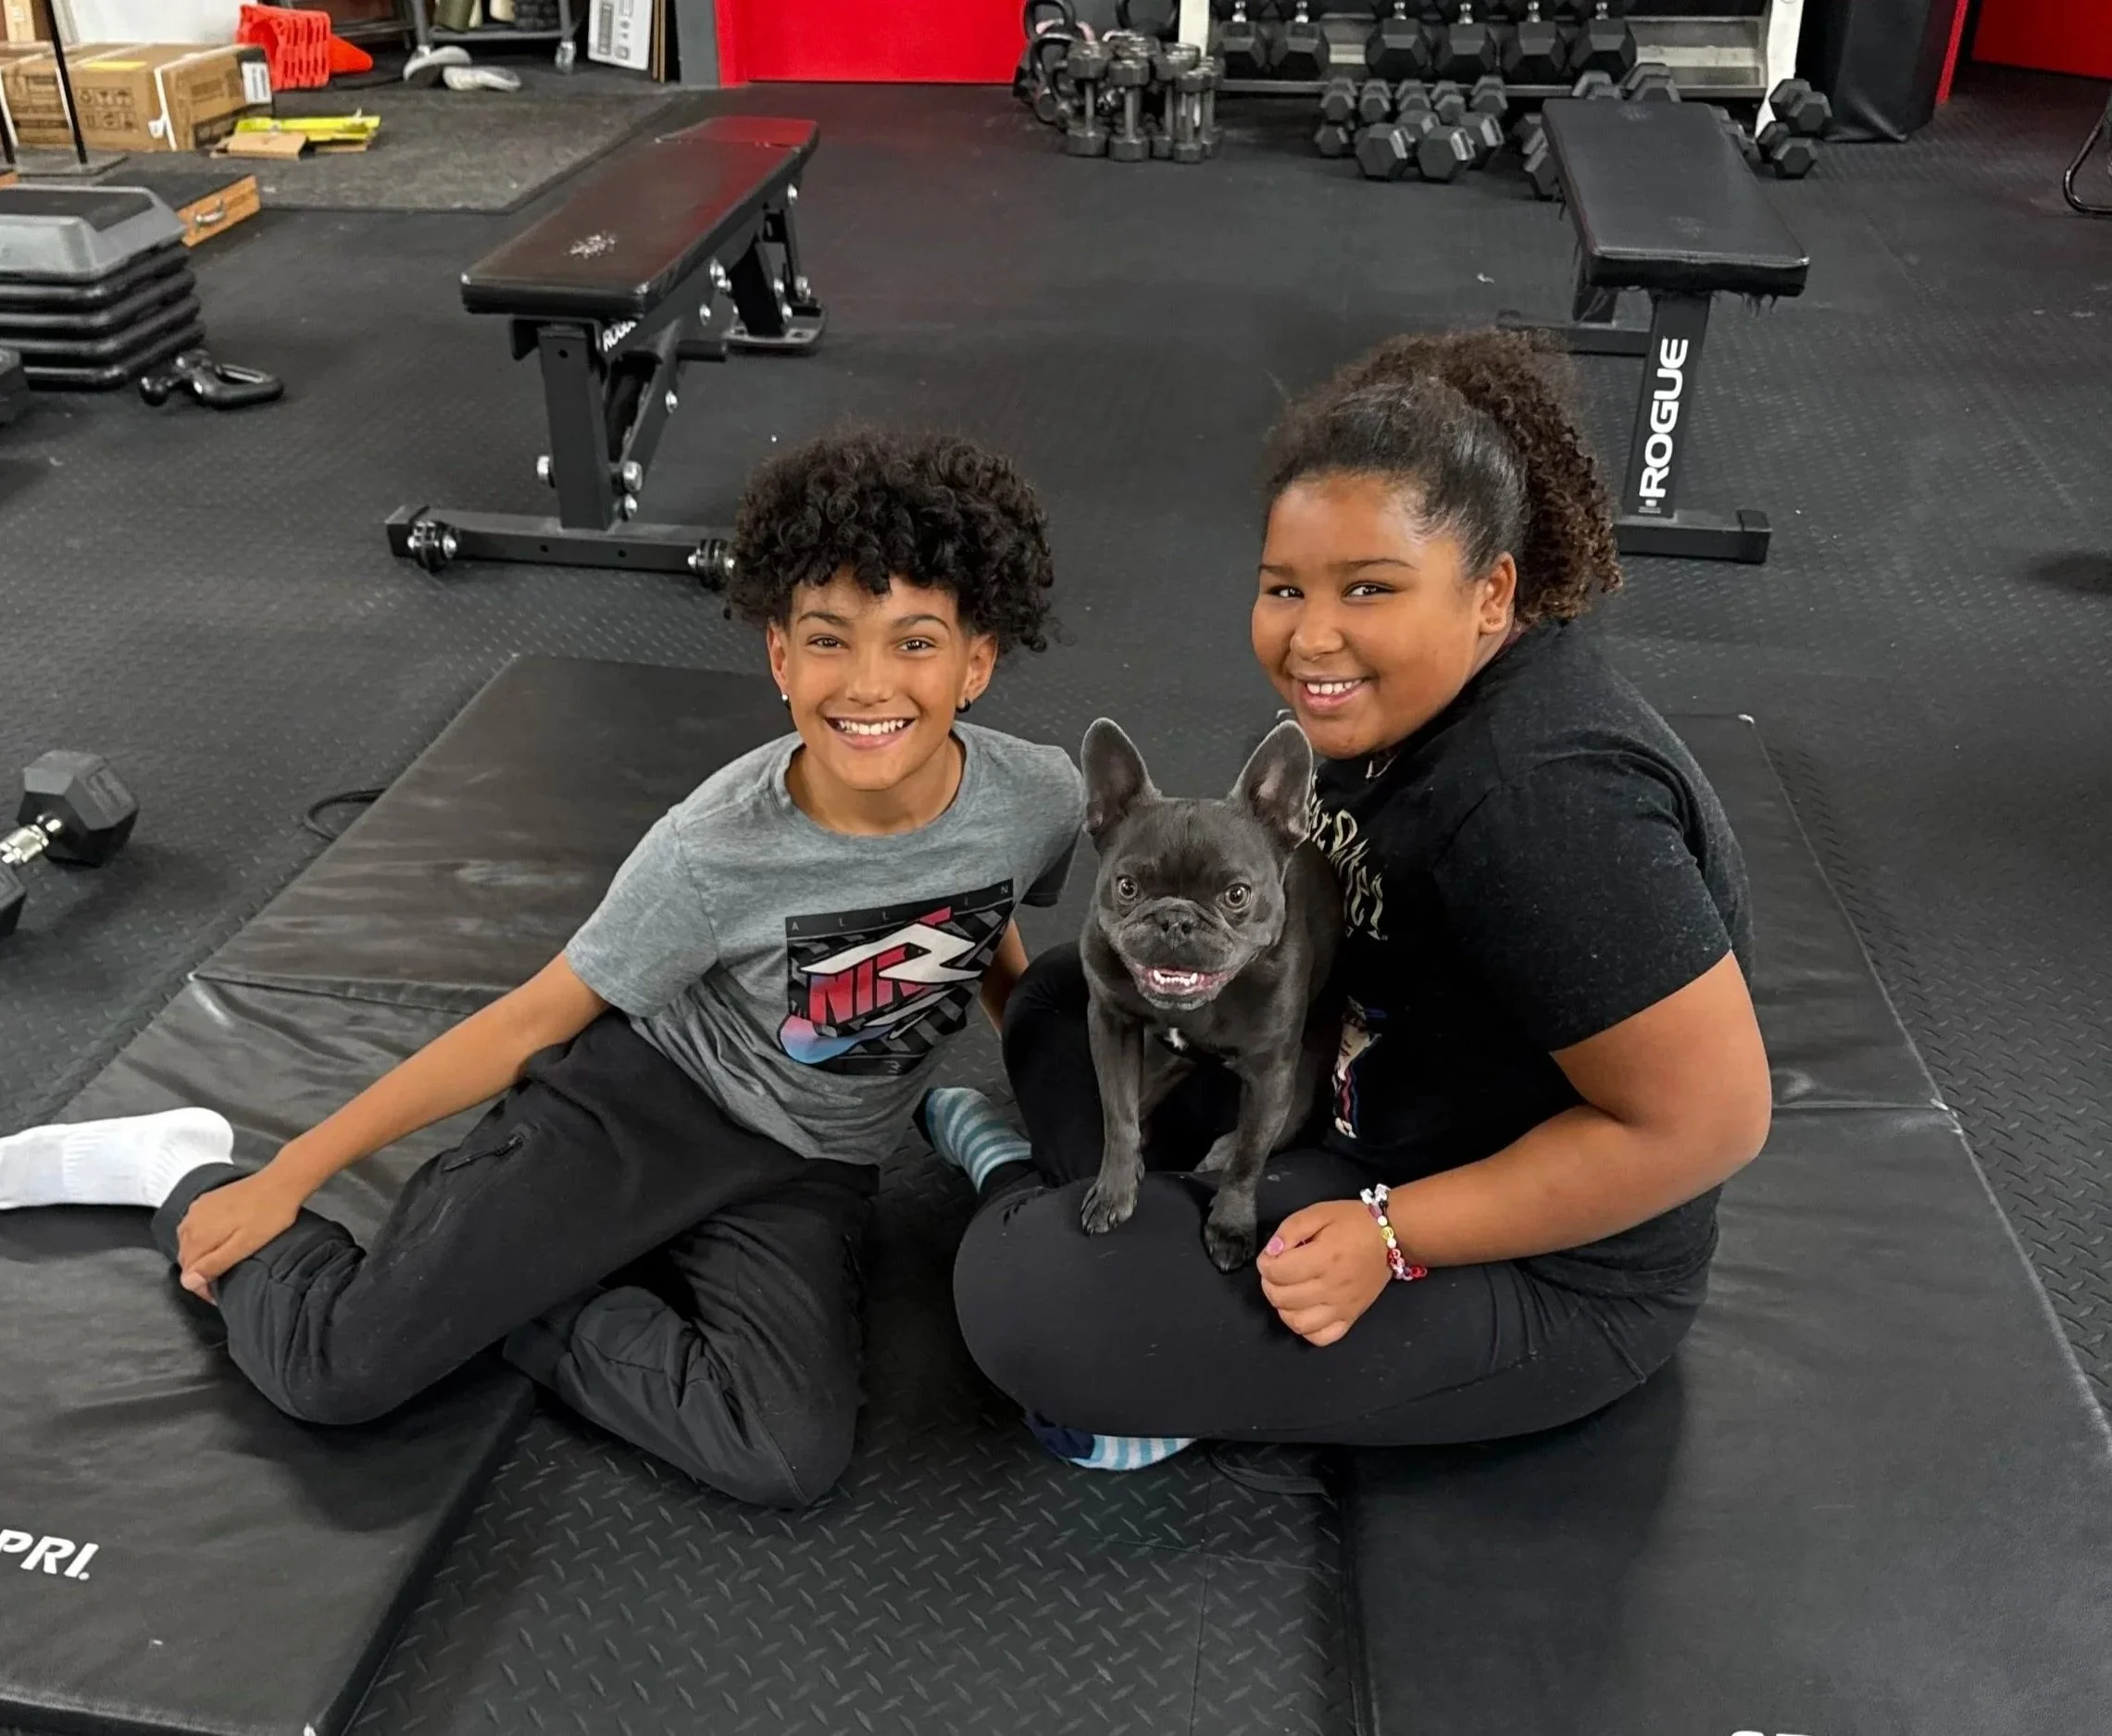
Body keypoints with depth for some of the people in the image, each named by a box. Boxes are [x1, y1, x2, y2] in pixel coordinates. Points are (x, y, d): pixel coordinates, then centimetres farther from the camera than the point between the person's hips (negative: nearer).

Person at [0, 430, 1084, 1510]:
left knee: (790, 1463, -23)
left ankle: (498, 1288, -3)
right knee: (329, 1362, -16)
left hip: (809, 1174, 4)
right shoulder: (720, 849, -25)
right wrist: (287, 1177, -9)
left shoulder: (1041, 800, -18)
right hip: (641, 1096, -3)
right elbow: (534, 1019, -13)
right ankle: (189, 1176, 15)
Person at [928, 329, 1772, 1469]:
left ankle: (1038, 1187, 7)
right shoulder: (1398, 698, -5)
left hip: (1535, 1271, -9)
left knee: (1024, 1291, -22)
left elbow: (1702, 1120, -27)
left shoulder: (1542, 798, -31)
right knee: (1066, 1000, 10)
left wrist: (1390, 1237, -25)